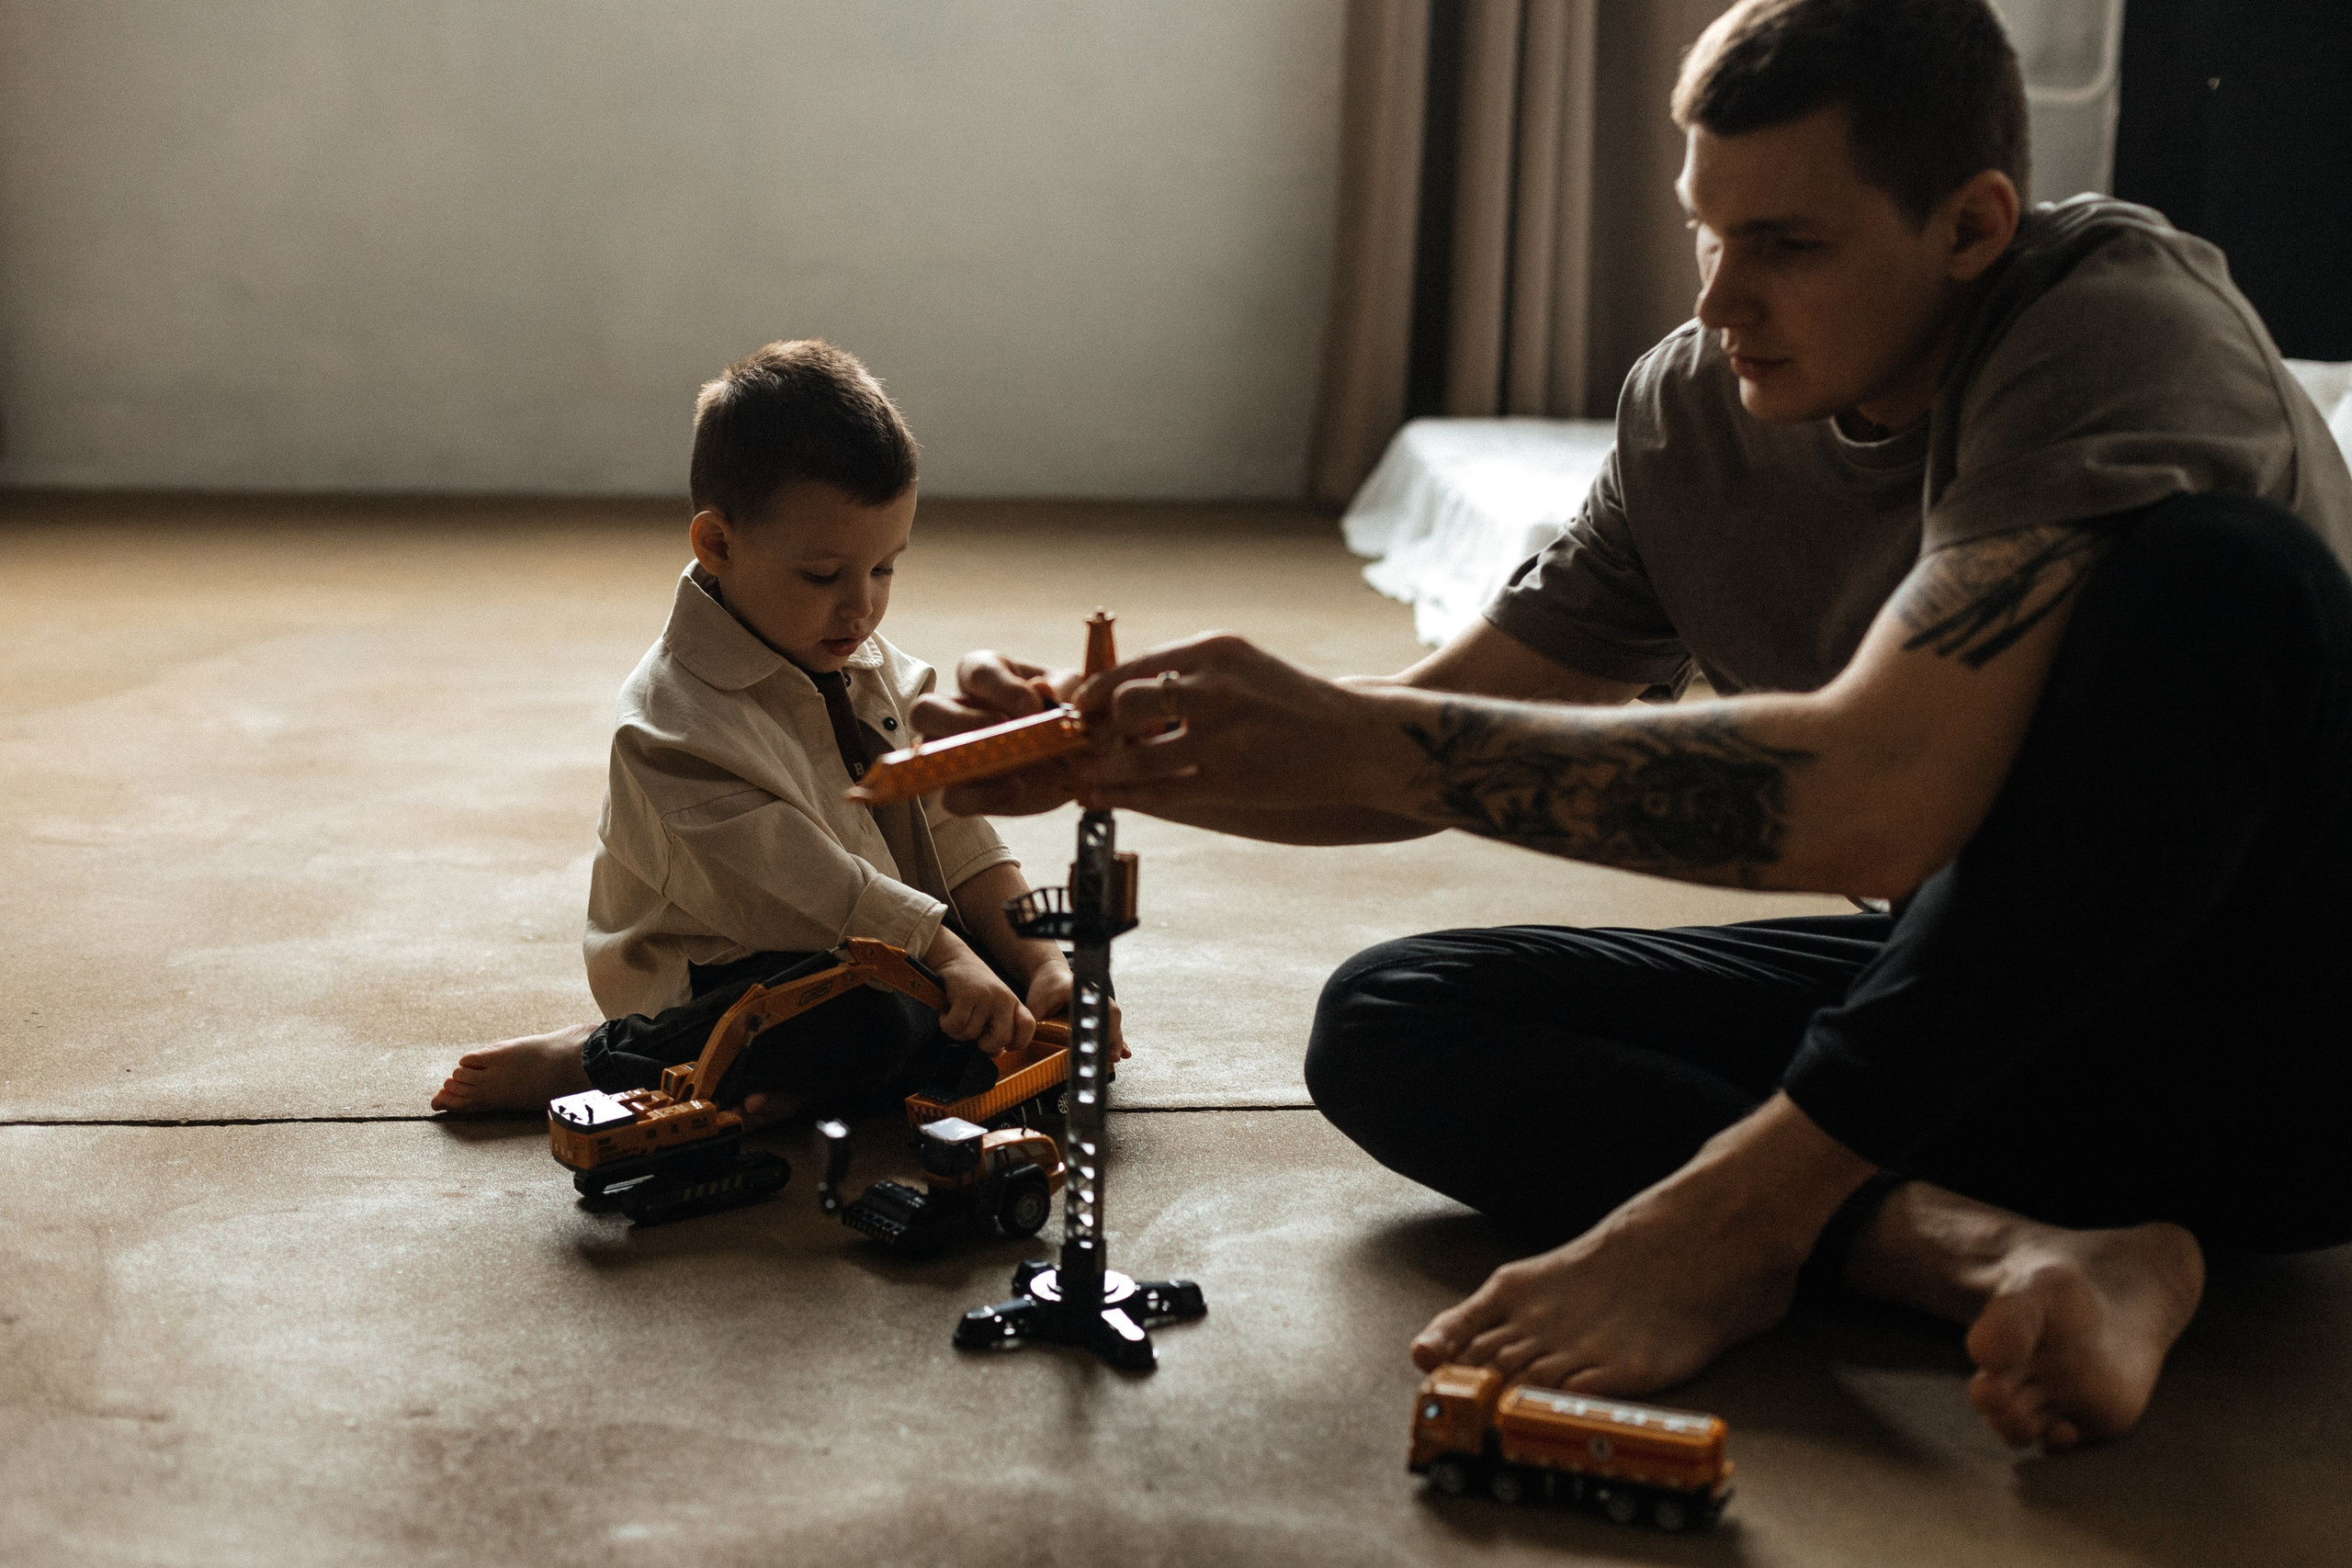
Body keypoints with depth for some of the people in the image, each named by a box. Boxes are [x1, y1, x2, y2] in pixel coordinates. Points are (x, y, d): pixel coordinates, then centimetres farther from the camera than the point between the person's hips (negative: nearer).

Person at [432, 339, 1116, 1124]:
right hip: (722, 976, -8)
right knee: (871, 1017, -36)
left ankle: (801, 1077, -20)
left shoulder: (872, 670, 7)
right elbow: (799, 883, -26)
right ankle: (587, 1062, -17)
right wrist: (943, 955, -32)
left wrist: (1040, 958, -5)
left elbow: (950, 825, 6)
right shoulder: (677, 715, -19)